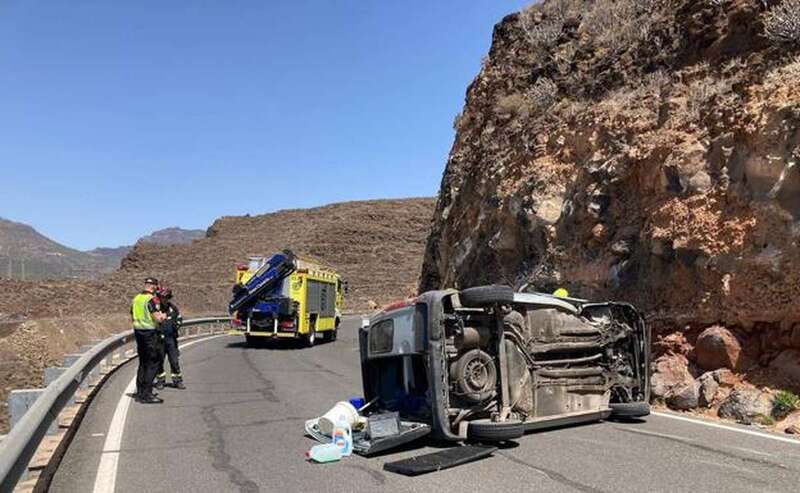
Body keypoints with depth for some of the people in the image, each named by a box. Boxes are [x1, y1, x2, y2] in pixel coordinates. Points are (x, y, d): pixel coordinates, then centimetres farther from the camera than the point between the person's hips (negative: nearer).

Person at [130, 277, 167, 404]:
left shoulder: (135, 298, 11)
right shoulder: (152, 299, -14)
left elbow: (132, 316, 18)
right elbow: (158, 318, -20)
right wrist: (163, 316, 0)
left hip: (138, 331, 8)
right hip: (149, 333, -8)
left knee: (143, 363, 16)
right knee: (152, 364, -2)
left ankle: (140, 393, 21)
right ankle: (147, 394, -4)